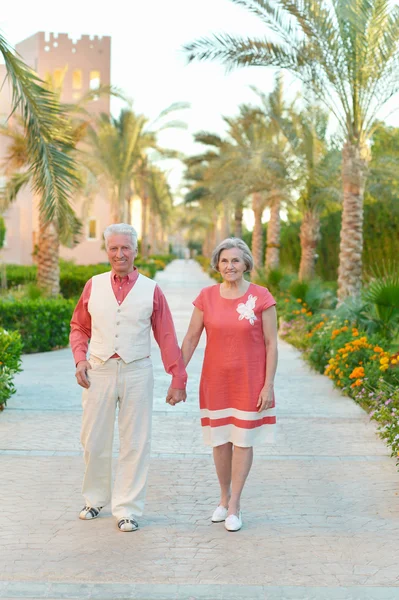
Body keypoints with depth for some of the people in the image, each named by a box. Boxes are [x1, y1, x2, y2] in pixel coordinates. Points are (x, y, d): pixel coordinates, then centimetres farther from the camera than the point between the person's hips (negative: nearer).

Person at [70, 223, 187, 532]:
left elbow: (167, 338, 2)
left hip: (137, 372, -1)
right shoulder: (94, 286, 6)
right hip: (99, 371, 2)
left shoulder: (151, 290, 1)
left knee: (135, 443, 2)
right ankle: (95, 498, 29)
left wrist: (178, 379, -1)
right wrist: (80, 359, -2)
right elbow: (79, 327, 15)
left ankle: (127, 509, 13)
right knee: (94, 441, 9)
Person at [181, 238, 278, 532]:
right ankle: (224, 498, 28)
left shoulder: (261, 297, -9)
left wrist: (268, 385, -9)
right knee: (220, 440, 10)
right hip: (216, 379, 2)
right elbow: (191, 338, 4)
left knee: (243, 440, 3)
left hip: (249, 379, -2)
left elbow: (271, 343, -6)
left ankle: (234, 507, 12)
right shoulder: (207, 297, -2)